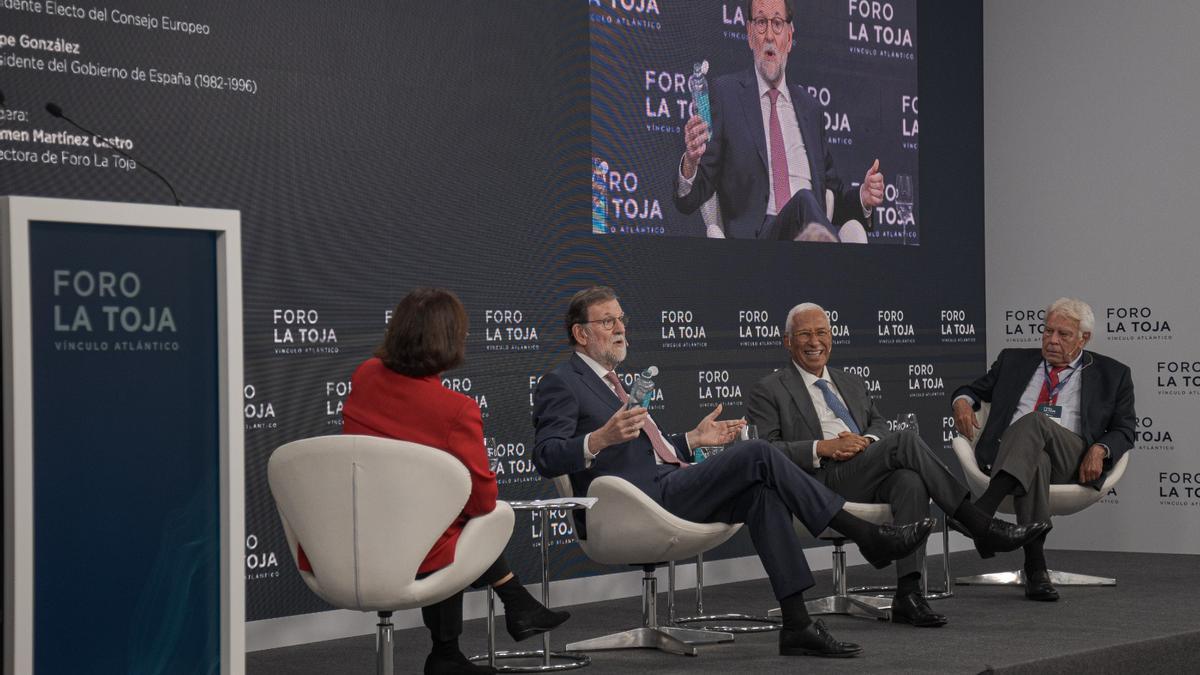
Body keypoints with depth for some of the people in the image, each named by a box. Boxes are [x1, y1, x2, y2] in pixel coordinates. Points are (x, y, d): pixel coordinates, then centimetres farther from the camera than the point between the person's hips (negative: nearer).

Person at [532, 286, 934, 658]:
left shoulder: (606, 382, 27)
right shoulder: (561, 385, -2)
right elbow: (546, 459, -14)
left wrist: (693, 439, 19)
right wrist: (600, 438, -31)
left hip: (664, 491, 9)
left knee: (762, 493, -16)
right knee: (758, 455, -18)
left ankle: (796, 625, -21)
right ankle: (869, 537, -13)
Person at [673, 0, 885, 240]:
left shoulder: (810, 107, 23)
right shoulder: (725, 94, 9)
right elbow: (688, 200, 4)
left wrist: (863, 197, 5)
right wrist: (690, 164, -19)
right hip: (755, 239, -3)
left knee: (852, 229, -32)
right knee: (804, 202, -34)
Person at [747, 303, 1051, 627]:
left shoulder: (852, 383, 29)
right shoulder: (769, 391, 9)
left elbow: (879, 424, 22)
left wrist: (866, 440, -3)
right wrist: (823, 448, -14)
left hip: (872, 476, 5)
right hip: (822, 484, -5)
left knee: (911, 481, -32)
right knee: (906, 440, -27)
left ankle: (908, 593, -38)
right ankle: (983, 527, -24)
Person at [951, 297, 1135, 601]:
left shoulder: (1112, 374, 19)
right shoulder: (1014, 360, 26)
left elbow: (1124, 430, 15)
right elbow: (974, 389, 31)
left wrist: (1099, 449, -7)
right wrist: (962, 400, 5)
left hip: (1071, 459, -1)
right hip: (1008, 454, 1)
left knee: (1034, 421, -36)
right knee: (1035, 461, -39)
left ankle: (983, 507, -56)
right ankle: (1036, 568, -48)